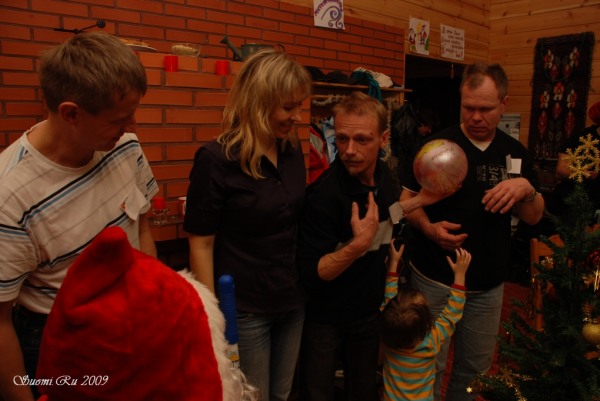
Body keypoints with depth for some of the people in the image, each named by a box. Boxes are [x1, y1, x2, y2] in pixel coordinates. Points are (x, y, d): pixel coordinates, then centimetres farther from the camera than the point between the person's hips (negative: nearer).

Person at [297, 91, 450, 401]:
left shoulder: (383, 173, -8)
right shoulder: (324, 194, -30)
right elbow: (310, 275, -27)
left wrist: (420, 201, 1)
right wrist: (358, 245, -39)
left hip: (371, 311, 6)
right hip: (325, 318, -6)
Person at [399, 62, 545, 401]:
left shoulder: (516, 152, 4)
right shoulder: (438, 145, -8)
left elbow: (534, 217, 5)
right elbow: (408, 199, -6)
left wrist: (527, 189, -16)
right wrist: (428, 228, -25)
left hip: (489, 284, 4)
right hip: (435, 280, -4)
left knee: (475, 367, 20)